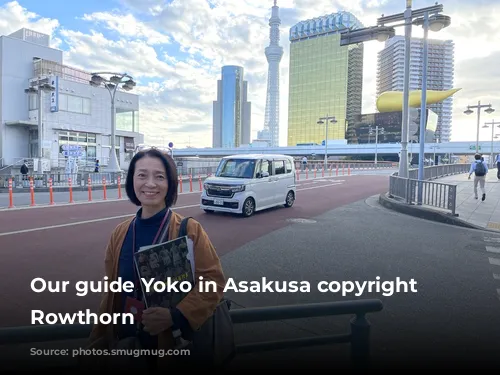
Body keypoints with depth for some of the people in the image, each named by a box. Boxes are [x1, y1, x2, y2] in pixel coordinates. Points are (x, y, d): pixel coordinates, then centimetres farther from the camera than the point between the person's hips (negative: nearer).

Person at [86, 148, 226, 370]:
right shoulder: (120, 234, -2)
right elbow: (112, 292, 7)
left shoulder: (190, 230, -15)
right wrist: (97, 338, 7)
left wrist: (175, 316, -27)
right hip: (128, 345, 4)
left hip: (175, 347, -3)